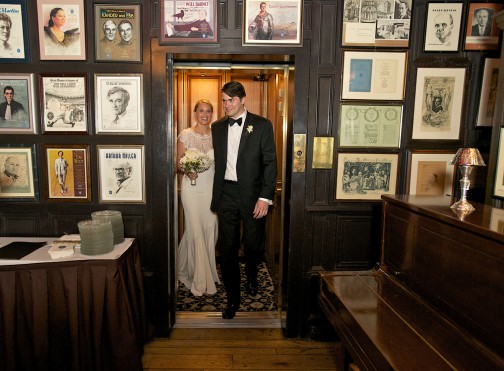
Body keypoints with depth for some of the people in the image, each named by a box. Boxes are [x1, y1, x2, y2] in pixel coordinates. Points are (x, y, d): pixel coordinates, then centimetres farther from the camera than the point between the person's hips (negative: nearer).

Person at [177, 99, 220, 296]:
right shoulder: (185, 135, 0)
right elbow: (178, 163, 3)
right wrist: (188, 171, -18)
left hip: (212, 187, 3)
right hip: (192, 187, -2)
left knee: (210, 229, 5)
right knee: (195, 230, -2)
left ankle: (207, 270, 25)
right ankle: (198, 278, 12)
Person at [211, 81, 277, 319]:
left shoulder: (262, 125, -2)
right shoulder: (217, 127, 10)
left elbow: (270, 163, -6)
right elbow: (217, 161, 12)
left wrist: (265, 197, -14)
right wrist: (215, 196, 7)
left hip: (252, 193, -2)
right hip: (226, 193, 3)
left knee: (254, 245, 9)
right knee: (227, 248, 6)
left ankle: (251, 277, 43)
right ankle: (232, 298, 23)